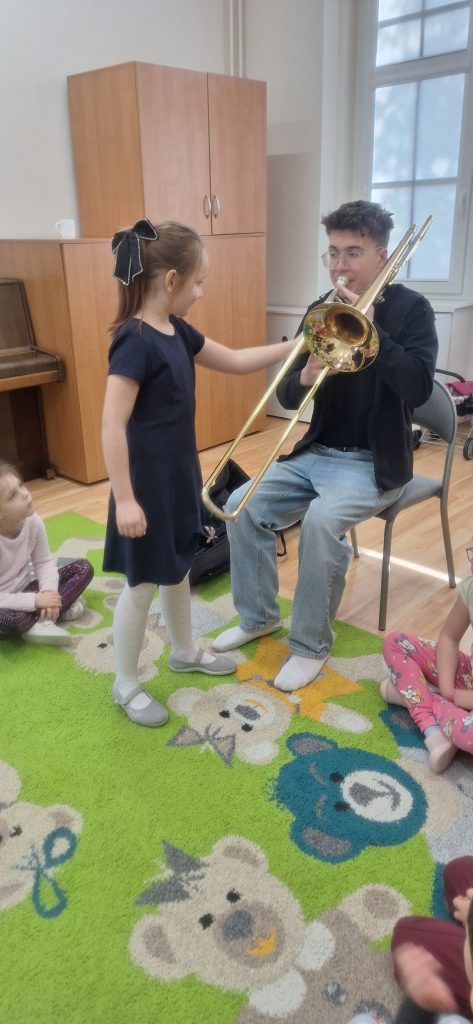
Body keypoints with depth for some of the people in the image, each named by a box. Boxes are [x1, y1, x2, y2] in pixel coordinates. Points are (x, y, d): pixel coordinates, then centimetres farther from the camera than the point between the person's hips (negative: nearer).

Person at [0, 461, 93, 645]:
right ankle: (60, 608, -15)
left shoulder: (33, 521, -15)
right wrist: (34, 601, -30)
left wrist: (49, 591, -21)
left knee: (83, 568, -6)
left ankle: (41, 621, -19)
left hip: (26, 589, 6)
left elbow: (44, 561, -4)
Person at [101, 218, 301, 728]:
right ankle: (126, 686, 23)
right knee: (142, 583, 4)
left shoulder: (177, 331, 6)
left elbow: (234, 360, 18)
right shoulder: (135, 341, -22)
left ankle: (184, 652, 43)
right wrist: (125, 498, -24)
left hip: (178, 475, 9)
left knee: (178, 568, 22)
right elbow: (112, 425, -24)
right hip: (147, 482, -9)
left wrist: (294, 345, 13)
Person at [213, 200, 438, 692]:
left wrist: (370, 328, -26)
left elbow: (418, 387, -22)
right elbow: (286, 398, 3)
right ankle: (257, 616, 10)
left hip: (374, 460, -5)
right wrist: (305, 377, -21)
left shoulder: (410, 309, -6)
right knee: (244, 505, -11)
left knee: (321, 520, -31)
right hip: (316, 452, 6)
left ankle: (310, 645, -11)